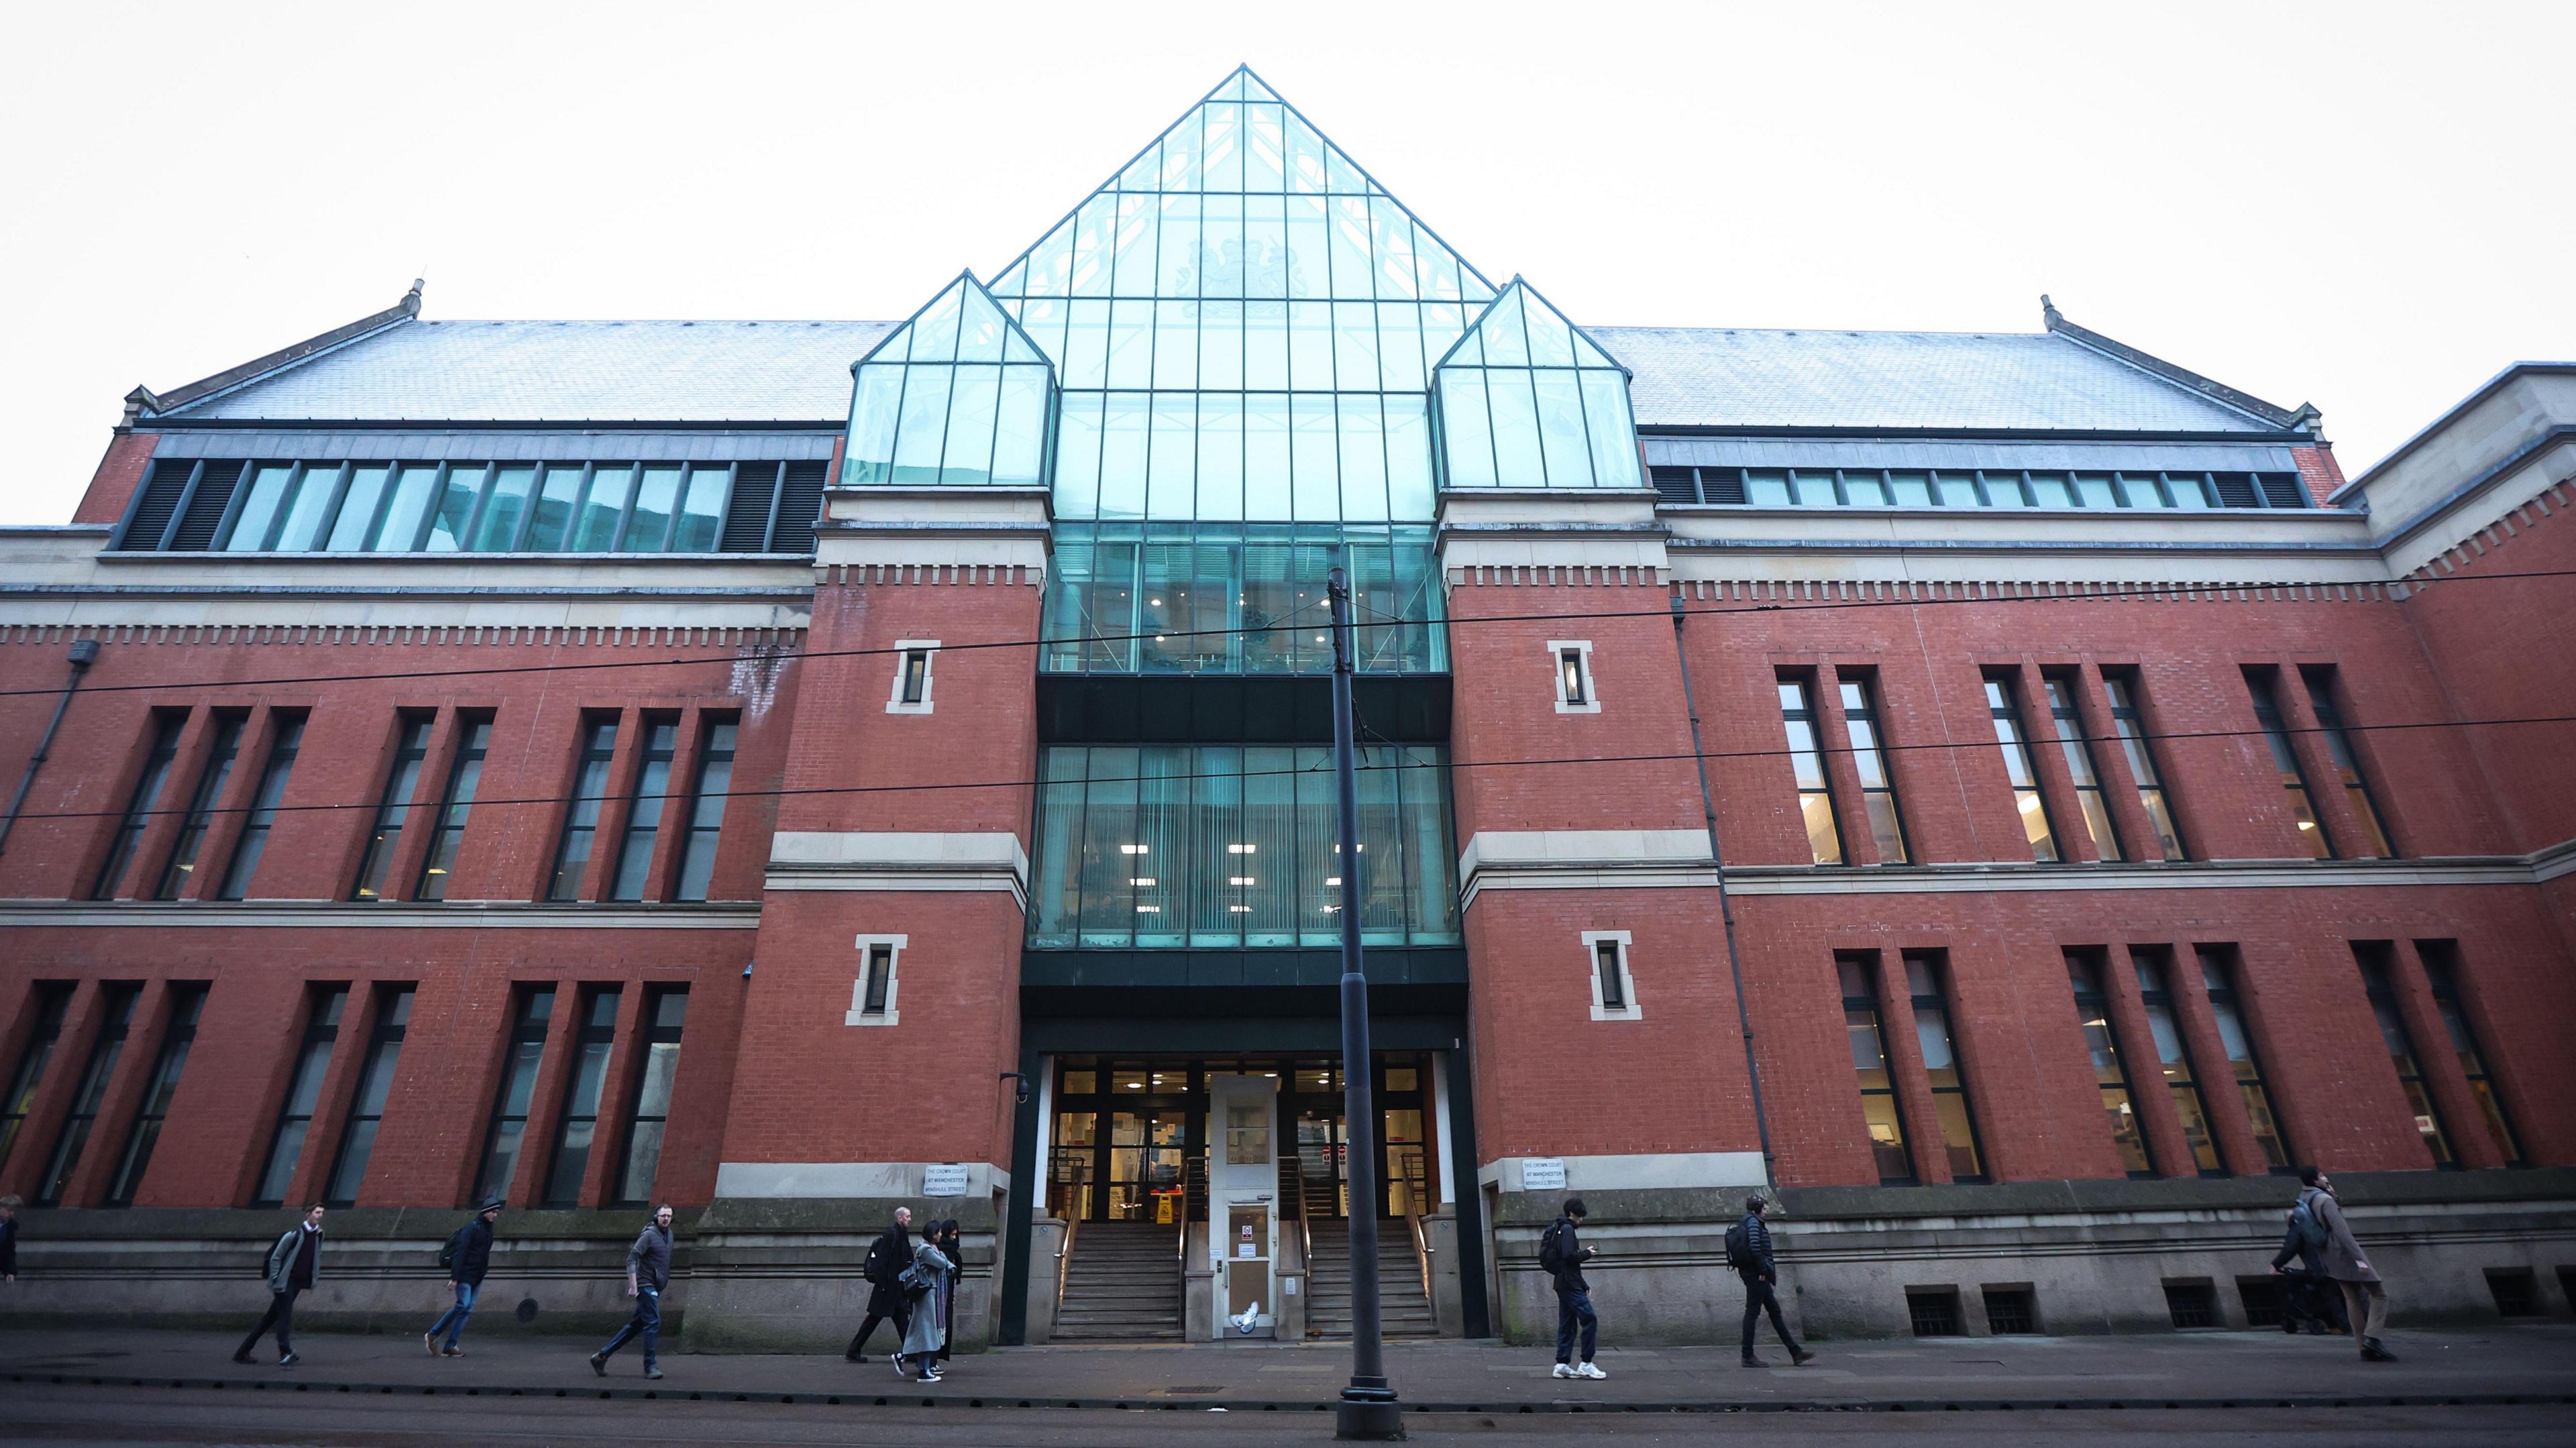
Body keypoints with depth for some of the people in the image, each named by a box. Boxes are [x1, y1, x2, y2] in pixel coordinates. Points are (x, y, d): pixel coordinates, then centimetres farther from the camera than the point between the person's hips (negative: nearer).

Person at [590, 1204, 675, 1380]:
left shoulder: (668, 1234, 12)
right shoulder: (649, 1235, -13)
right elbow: (632, 1258, -17)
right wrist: (633, 1285, -21)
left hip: (655, 1288, 9)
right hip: (646, 1285, -9)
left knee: (636, 1325, 13)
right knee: (653, 1323, -10)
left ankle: (602, 1356, 22)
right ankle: (651, 1366, -6)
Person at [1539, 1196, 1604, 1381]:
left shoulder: (1560, 1230, 21)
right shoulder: (1567, 1229, -9)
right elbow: (1570, 1255, -23)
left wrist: (1584, 1285, 20)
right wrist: (1587, 1253, -5)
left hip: (1564, 1284, 10)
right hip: (1569, 1284, -10)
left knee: (1567, 1324, 10)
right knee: (1590, 1319, -10)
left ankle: (1562, 1364, 10)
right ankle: (1586, 1364, -7)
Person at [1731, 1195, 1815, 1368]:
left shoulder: (1746, 1221, 18)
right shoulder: (1753, 1221, -12)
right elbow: (1755, 1246, -24)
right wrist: (1763, 1270, -19)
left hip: (1751, 1273, 10)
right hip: (1756, 1274, -10)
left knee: (1775, 1311, 14)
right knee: (1752, 1312, -5)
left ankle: (1796, 1353, 21)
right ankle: (1748, 1357, -1)